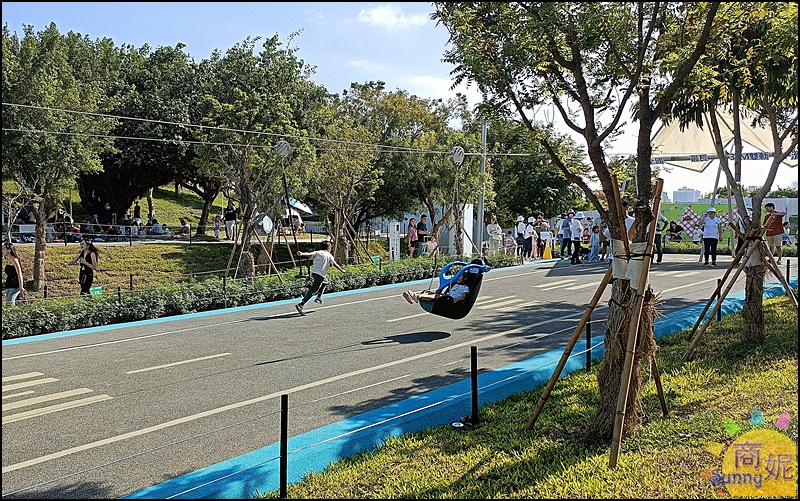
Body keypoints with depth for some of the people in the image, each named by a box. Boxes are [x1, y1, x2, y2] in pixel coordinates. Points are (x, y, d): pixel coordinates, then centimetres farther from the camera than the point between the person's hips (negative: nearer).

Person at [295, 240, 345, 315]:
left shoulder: (317, 253, 14)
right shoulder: (329, 255, 8)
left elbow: (309, 254, -6)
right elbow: (335, 265, 14)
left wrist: (302, 254, -23)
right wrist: (342, 270, 28)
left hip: (313, 272, 6)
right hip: (320, 275, -6)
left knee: (325, 282, 32)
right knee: (312, 290, -10)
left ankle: (319, 297, 23)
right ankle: (300, 305, -22)